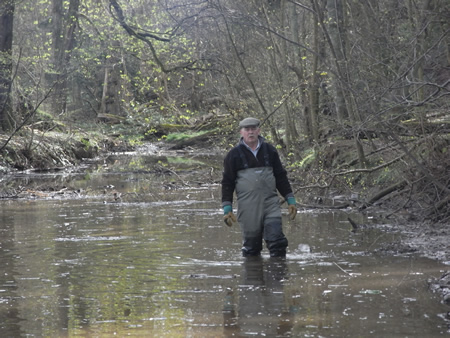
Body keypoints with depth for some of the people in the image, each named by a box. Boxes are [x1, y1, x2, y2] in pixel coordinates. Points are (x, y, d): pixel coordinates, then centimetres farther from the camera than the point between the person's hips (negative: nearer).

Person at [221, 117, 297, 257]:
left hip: (271, 203, 1)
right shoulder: (234, 155, 4)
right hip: (248, 207, -1)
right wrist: (227, 209, -1)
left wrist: (290, 200, 12)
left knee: (277, 240, -11)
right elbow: (227, 183, 6)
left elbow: (281, 177, 17)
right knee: (251, 246, 3)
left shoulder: (269, 150, 11)